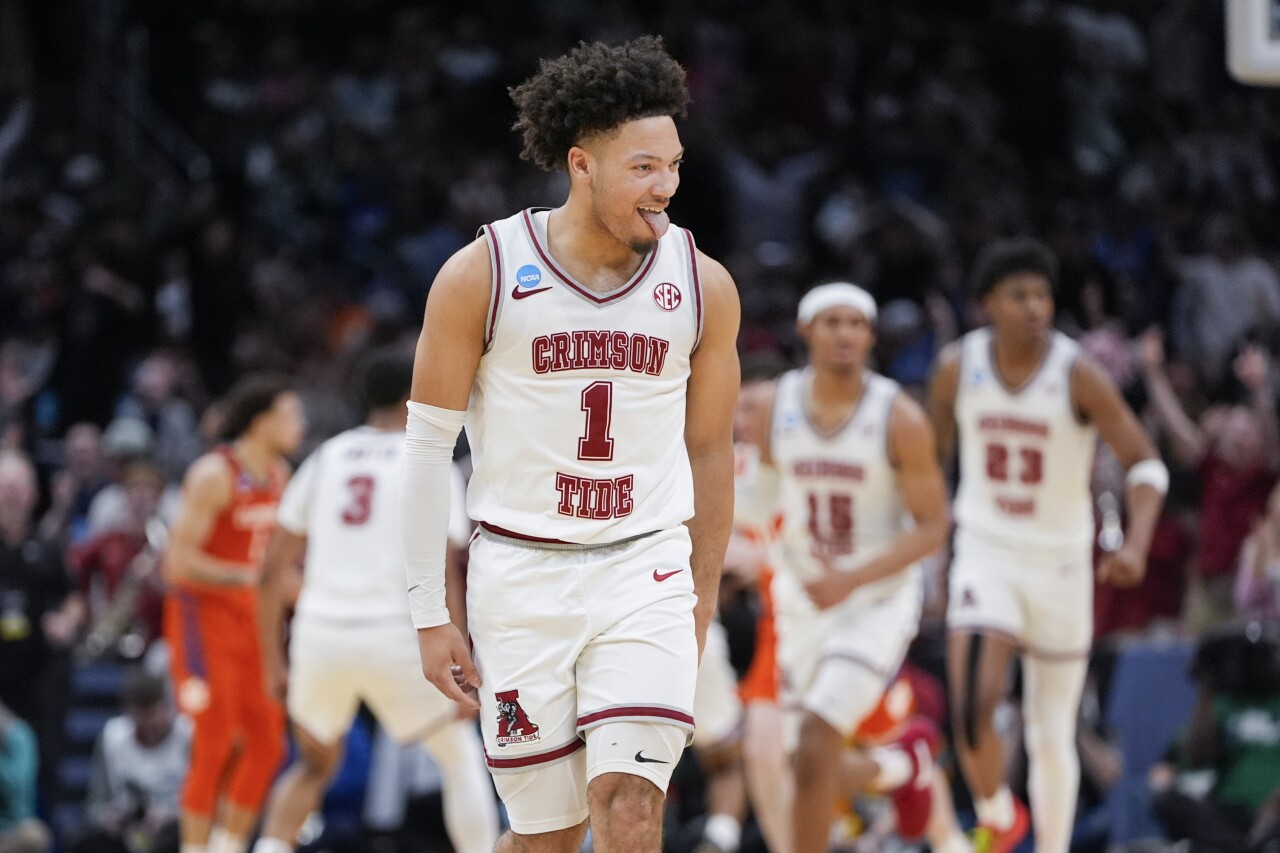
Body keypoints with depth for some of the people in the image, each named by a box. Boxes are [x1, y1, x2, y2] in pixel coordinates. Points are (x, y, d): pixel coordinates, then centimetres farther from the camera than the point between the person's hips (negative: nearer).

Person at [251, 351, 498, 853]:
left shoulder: (325, 459, 12)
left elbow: (273, 571, 11)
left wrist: (273, 662, 17)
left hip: (321, 633, 4)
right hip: (395, 636, -3)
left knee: (315, 766, 25)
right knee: (462, 760, 15)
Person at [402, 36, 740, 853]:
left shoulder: (703, 286, 0)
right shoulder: (482, 276, -6)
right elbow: (430, 444, -1)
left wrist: (704, 600, 16)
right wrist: (431, 615, -3)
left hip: (646, 573, 1)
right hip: (520, 574, -1)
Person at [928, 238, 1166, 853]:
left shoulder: (1077, 375, -14)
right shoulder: (958, 367, -6)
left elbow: (1145, 465, -14)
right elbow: (932, 451, 13)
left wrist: (1137, 544, -31)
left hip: (1060, 563, -1)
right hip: (985, 554, 1)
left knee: (1053, 736, 7)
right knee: (972, 706, -19)